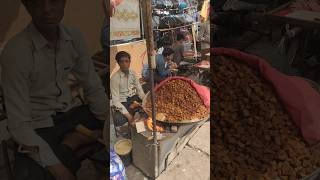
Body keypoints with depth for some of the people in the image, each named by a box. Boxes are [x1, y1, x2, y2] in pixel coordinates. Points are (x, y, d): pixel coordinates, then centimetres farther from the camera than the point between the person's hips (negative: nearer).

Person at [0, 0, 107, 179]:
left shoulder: (74, 37, -8)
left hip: (68, 116, 5)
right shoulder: (16, 51, -22)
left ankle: (72, 143, -3)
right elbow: (19, 125, -20)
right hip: (37, 128, -5)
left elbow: (94, 89, 0)